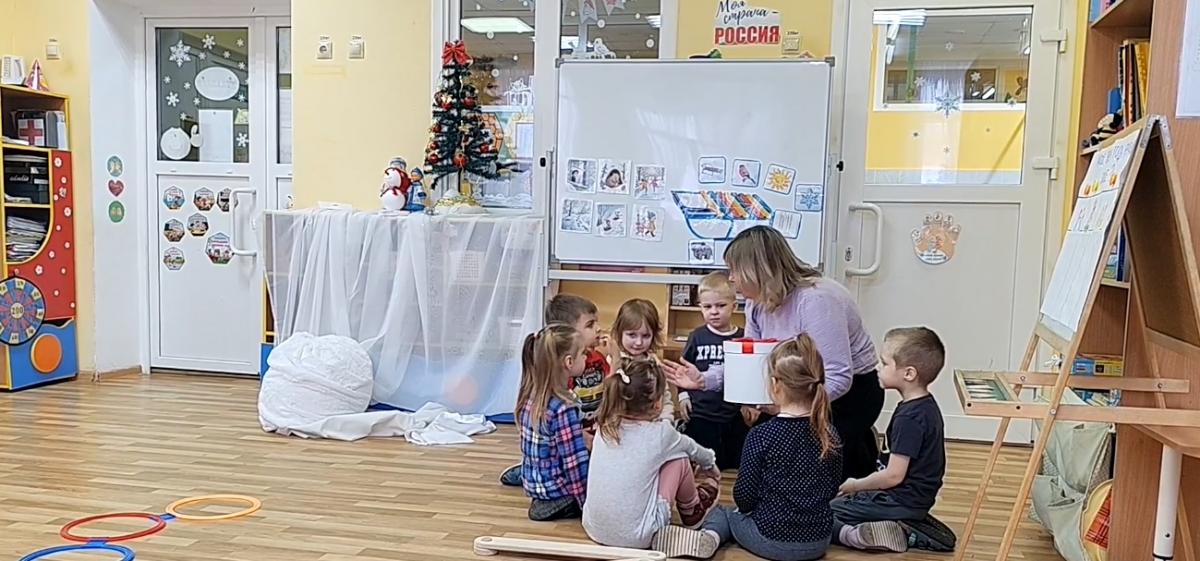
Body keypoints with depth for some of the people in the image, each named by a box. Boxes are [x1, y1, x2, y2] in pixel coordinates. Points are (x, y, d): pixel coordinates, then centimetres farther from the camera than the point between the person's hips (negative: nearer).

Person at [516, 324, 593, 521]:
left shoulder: (531, 396, -1)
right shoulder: (564, 409, -27)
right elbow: (576, 465, -24)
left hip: (535, 483, 9)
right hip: (558, 489, -9)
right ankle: (560, 505, -4)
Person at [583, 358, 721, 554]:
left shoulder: (604, 428, 2)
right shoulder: (660, 433, -10)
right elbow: (693, 449, 13)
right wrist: (710, 463, 37)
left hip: (594, 529, 5)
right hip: (636, 538, -5)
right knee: (680, 457, 9)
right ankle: (692, 510, 34)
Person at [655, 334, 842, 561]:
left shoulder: (761, 435, -18)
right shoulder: (829, 434, -5)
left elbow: (743, 498, -12)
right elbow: (832, 490, 7)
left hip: (772, 541, -6)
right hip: (819, 542, 6)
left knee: (724, 512, 23)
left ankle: (709, 536, -3)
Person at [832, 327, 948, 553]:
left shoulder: (908, 418, -23)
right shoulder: (926, 406, 7)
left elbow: (894, 475, -22)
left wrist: (855, 486, -7)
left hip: (901, 504, -10)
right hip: (915, 500, 10)